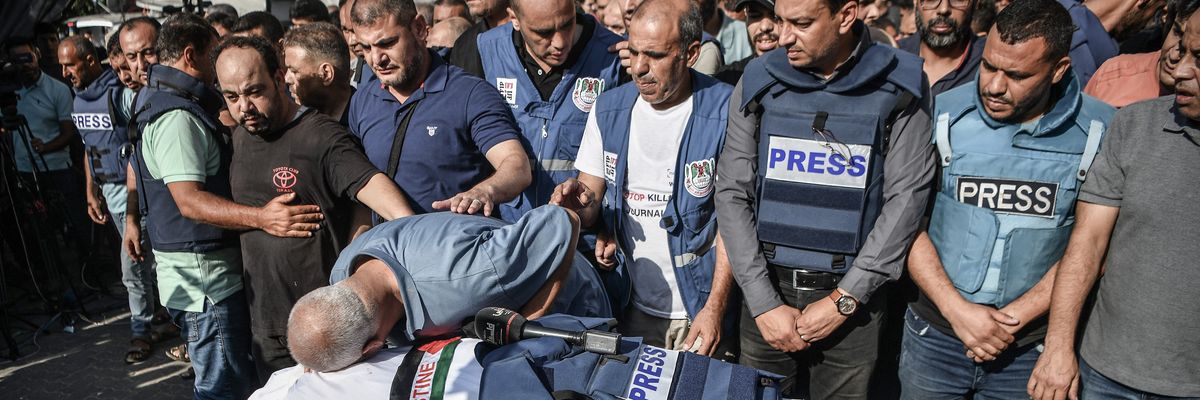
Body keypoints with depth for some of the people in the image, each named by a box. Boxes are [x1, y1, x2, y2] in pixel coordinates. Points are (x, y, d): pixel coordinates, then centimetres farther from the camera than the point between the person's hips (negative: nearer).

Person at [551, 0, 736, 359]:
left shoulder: (726, 112, -13)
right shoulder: (608, 109, 1)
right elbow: (591, 205, 6)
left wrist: (715, 308, -16)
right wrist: (581, 202, -18)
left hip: (699, 307, -3)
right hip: (632, 304, 4)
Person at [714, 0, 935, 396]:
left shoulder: (900, 88, -7)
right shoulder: (758, 83, -3)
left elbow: (905, 199, -8)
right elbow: (732, 194, -4)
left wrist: (843, 300, -12)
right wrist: (764, 303, -9)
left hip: (851, 296, -1)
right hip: (767, 290, 2)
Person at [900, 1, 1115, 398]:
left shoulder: (1102, 131, -8)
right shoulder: (942, 116, -10)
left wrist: (1012, 318, -12)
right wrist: (957, 310, -14)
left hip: (1031, 343, 0)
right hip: (935, 332, 0)